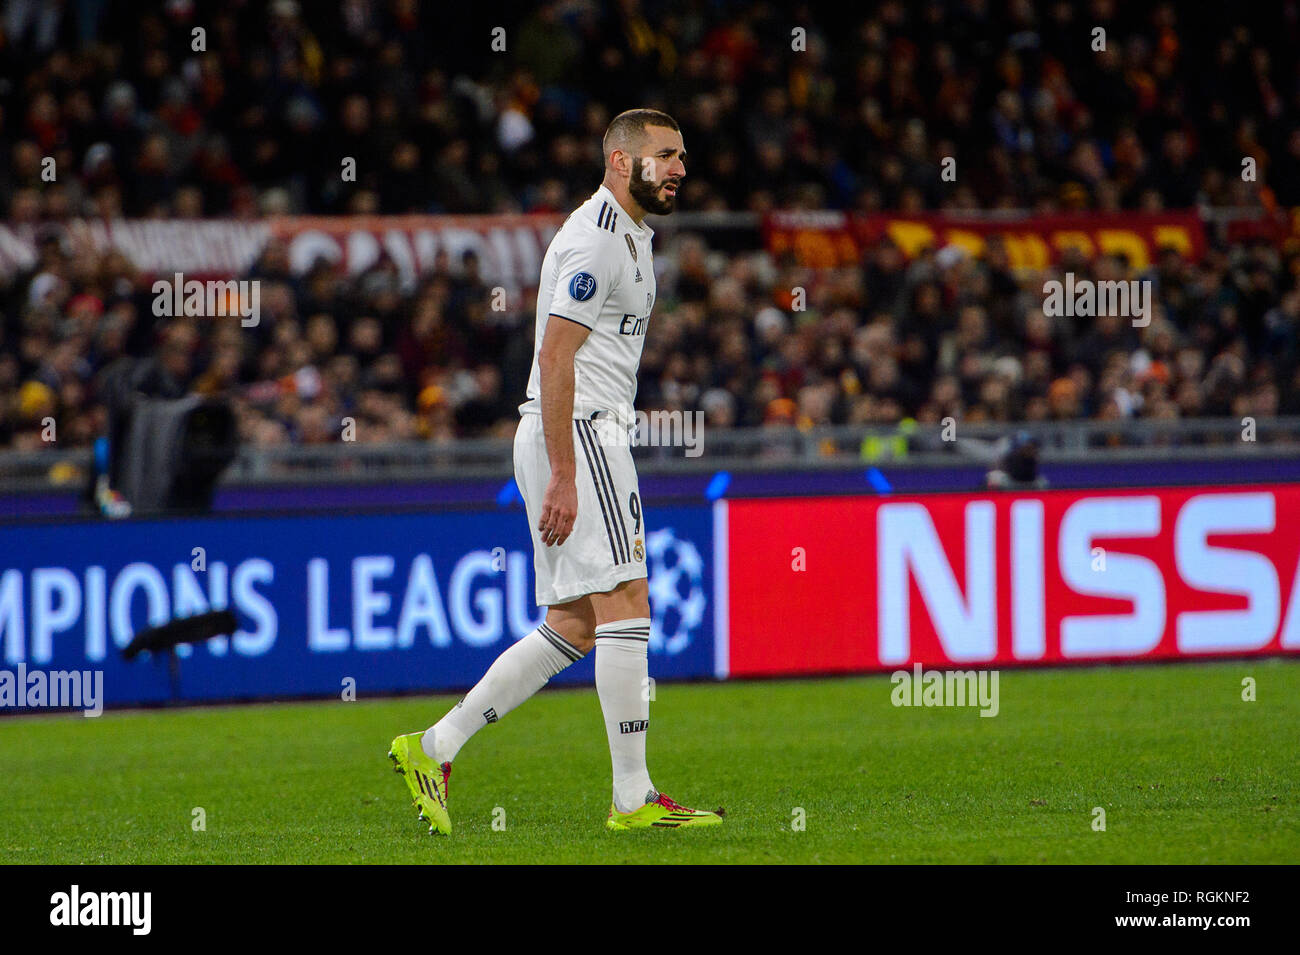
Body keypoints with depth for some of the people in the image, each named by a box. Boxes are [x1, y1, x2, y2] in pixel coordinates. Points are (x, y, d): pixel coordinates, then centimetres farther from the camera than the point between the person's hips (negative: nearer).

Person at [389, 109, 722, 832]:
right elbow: (555, 359, -19)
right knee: (625, 604, -10)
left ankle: (434, 747, 10)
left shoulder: (629, 235, 20)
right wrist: (564, 477, -24)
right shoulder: (596, 240, -13)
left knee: (573, 626, 8)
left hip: (588, 436, 10)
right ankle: (633, 796, -9)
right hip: (578, 434, -10)